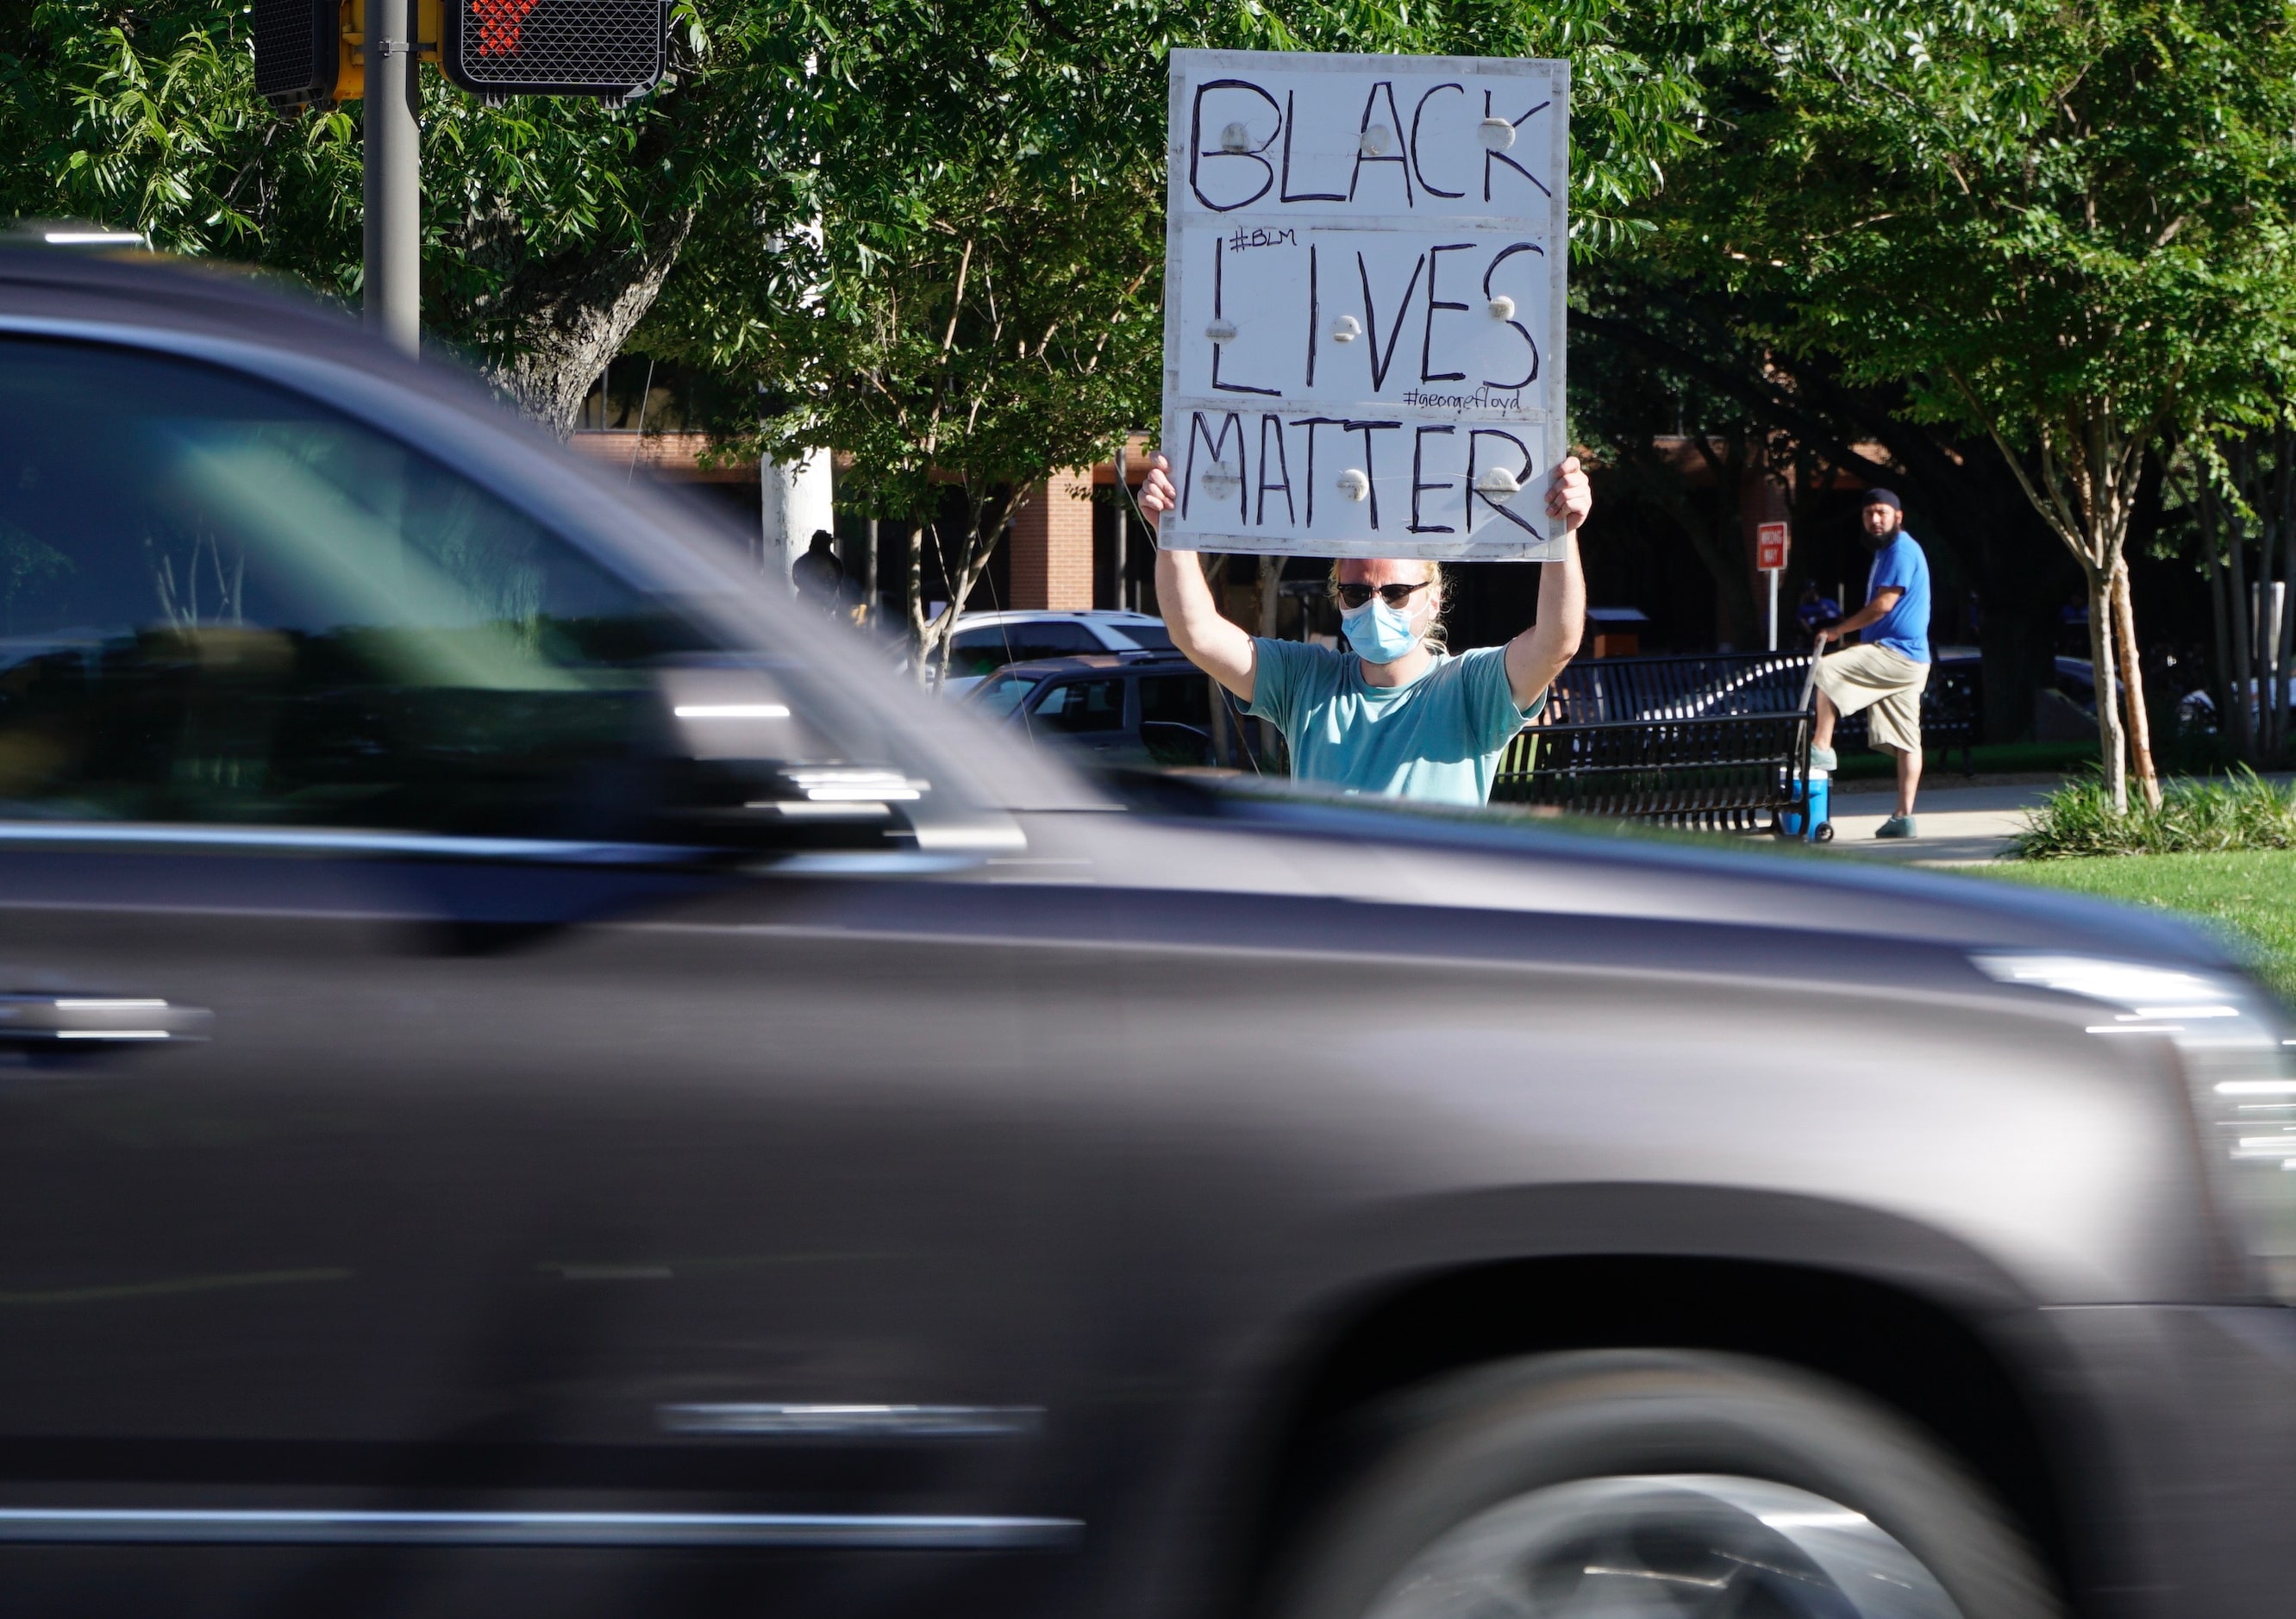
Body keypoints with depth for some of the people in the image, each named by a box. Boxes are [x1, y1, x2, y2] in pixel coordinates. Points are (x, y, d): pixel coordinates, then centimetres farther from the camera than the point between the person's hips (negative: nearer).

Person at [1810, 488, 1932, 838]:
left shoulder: (1901, 550, -11)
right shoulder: (1886, 550, 22)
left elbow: (1883, 605, -17)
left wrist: (1837, 630, -9)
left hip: (1896, 655, -10)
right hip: (1905, 660, 10)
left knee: (1824, 671, -16)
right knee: (1905, 740, 5)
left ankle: (1821, 748, -15)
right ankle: (1904, 817, 2)